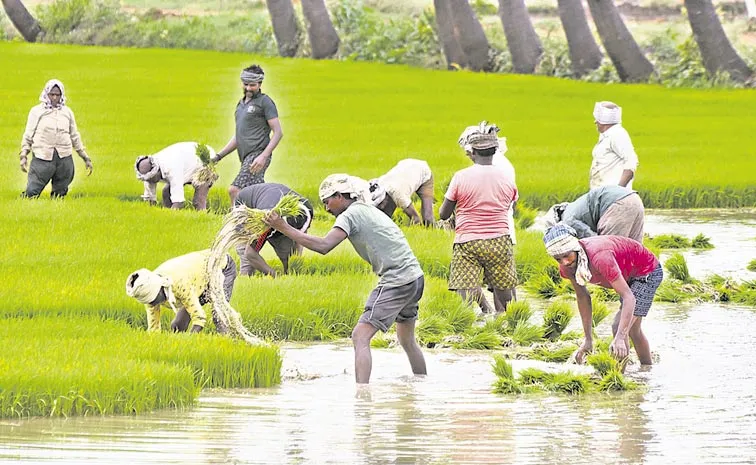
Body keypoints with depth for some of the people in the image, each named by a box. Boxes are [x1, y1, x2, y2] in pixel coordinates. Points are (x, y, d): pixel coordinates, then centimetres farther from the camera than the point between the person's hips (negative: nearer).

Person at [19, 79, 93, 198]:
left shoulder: (67, 112, 15)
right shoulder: (36, 111, 8)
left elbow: (75, 137, 22)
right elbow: (28, 135, 9)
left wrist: (85, 158, 22)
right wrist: (23, 155, -3)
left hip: (64, 159, 3)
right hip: (42, 158, -3)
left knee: (59, 195, 4)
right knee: (31, 193, -10)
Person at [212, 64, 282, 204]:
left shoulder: (264, 102, -2)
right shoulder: (241, 104, 24)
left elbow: (278, 133, -8)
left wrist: (263, 156, -19)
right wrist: (219, 156, 22)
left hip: (257, 155, -9)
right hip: (246, 158, 9)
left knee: (235, 190, -21)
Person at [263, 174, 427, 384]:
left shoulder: (351, 214, -7)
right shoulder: (369, 211, 22)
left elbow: (323, 246, -19)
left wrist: (284, 229, -16)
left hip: (396, 279, -10)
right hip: (415, 277, 10)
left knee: (360, 337, -14)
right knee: (406, 339, 24)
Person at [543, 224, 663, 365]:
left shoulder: (599, 258, -42)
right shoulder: (566, 266, -18)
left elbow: (629, 297, -45)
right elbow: (582, 297, -4)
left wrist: (620, 338, -54)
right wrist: (588, 339, -6)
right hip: (629, 276, 9)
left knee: (619, 327, -20)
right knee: (632, 330, 23)